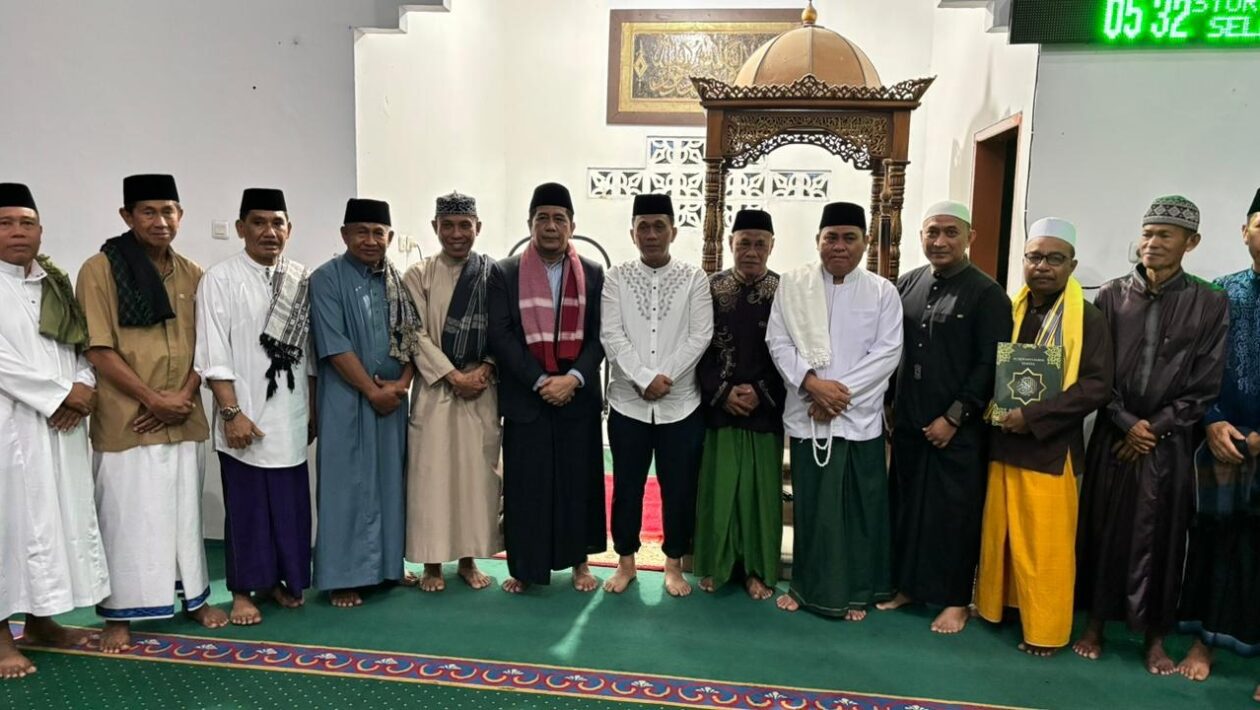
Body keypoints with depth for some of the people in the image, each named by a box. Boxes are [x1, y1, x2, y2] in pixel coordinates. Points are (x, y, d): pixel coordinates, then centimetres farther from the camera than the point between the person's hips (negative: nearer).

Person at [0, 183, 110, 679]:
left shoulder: (56, 284, 13)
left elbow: (83, 347, 12)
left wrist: (84, 388, -7)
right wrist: (62, 392, -14)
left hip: (62, 424, 6)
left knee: (59, 517, 9)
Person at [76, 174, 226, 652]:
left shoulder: (192, 275, 8)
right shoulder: (100, 270, -6)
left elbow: (204, 346, 8)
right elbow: (99, 351, -10)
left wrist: (183, 396, -7)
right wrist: (152, 398, -13)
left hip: (184, 418, 4)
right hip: (126, 420, -4)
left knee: (185, 511, 13)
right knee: (126, 515, 3)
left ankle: (194, 595, 27)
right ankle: (119, 613, 17)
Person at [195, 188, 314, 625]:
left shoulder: (301, 280, 6)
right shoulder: (220, 278, -6)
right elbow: (213, 355, -9)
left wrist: (313, 408, 11)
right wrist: (232, 412, -13)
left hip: (291, 417, 4)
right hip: (246, 417, -4)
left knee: (291, 504, 9)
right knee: (246, 506, 6)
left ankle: (279, 579, 27)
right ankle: (244, 591, 21)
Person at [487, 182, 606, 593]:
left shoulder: (593, 274, 5)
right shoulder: (504, 273, 1)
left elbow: (599, 336, 1)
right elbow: (500, 335, -5)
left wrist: (574, 378, -14)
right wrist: (541, 381, -13)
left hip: (578, 397, 1)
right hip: (525, 397, -1)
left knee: (578, 478, 8)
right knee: (526, 483, 4)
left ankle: (579, 561, 23)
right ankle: (524, 566, 18)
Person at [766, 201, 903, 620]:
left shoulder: (882, 292, 2)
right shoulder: (792, 285, 3)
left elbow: (887, 353, -4)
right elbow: (778, 341, -1)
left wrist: (842, 392, -13)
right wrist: (811, 383, -15)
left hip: (860, 417, 0)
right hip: (806, 415, 0)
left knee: (861, 507, 7)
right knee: (810, 505, 10)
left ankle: (857, 591, 23)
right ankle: (807, 586, 25)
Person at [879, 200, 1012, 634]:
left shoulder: (987, 294, -6)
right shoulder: (907, 285, 8)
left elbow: (990, 365, -10)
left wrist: (954, 417, -13)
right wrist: (888, 404, 7)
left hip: (959, 428, -5)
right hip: (908, 422, 5)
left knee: (955, 512, 4)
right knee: (906, 505, 12)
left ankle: (955, 600, 17)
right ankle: (908, 586, 27)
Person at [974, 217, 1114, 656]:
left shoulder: (1087, 319, -7)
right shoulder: (1009, 312, 7)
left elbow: (1097, 386, -14)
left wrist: (1033, 417, -20)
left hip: (1051, 449, -5)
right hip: (1003, 443, 5)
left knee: (1044, 545, 2)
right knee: (998, 534, 14)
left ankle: (1044, 629, 16)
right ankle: (994, 606, 31)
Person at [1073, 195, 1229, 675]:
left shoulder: (1210, 303, -2)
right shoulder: (1112, 295, 1)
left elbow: (1204, 385, -3)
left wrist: (1154, 428, -8)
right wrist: (1127, 423, -9)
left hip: (1169, 441, -1)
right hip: (1113, 435, 1)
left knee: (1159, 537, 7)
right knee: (1102, 528, 8)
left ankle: (1155, 637, 22)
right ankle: (1095, 623, 23)